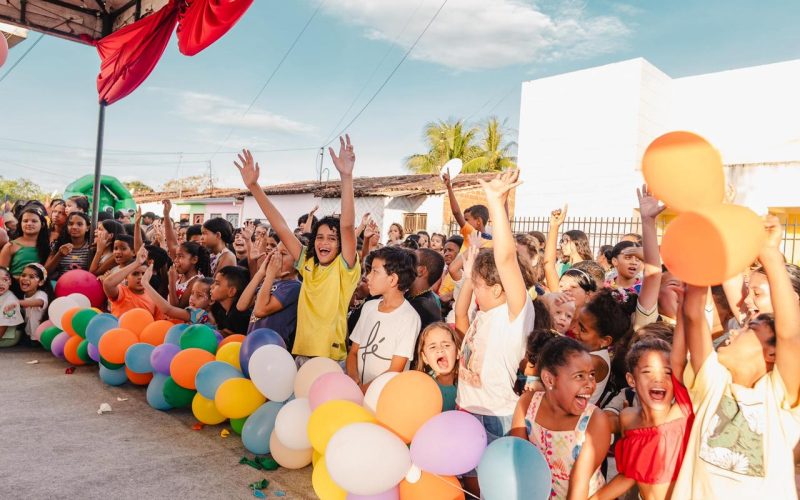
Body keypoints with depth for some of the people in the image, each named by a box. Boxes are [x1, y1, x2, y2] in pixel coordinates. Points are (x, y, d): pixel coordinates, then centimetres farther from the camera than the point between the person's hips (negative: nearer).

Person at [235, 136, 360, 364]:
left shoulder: (345, 268, -7)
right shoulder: (308, 264, 6)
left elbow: (347, 226, -21)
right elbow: (281, 228, 3)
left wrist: (346, 176, -33)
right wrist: (253, 186, -2)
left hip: (332, 363, -4)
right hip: (301, 358, 5)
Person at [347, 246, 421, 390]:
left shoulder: (409, 318, -11)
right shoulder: (368, 306, 8)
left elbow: (395, 372, -10)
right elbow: (353, 352, 11)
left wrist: (362, 390, -16)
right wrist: (354, 381, -5)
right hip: (357, 390, 5)